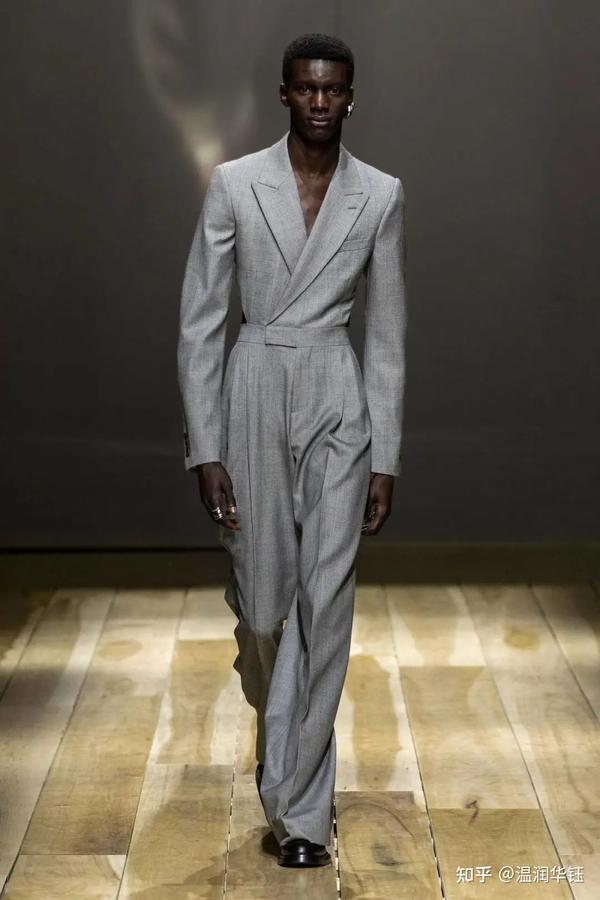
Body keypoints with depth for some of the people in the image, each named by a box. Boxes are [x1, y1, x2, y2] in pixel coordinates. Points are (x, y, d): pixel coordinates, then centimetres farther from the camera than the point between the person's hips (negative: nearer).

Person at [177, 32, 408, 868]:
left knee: (326, 602, -3)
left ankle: (298, 804, 9)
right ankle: (283, 730, 42)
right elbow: (199, 322, -2)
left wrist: (386, 458, 1)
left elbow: (388, 335, 4)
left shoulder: (381, 195, 0)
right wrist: (205, 448, -6)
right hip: (254, 397, 0)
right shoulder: (234, 183, -3)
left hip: (339, 402, 0)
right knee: (263, 595, 8)